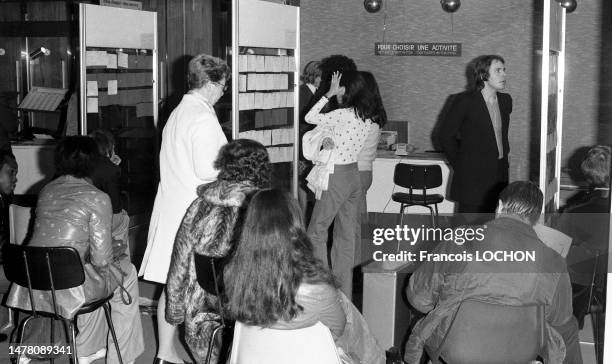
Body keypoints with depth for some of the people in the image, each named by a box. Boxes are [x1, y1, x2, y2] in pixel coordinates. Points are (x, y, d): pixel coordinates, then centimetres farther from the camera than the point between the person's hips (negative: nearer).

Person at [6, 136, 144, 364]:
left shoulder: (46, 190, 11)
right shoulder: (97, 198, -9)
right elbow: (101, 259, -9)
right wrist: (118, 251, 14)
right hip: (65, 290, -7)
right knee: (126, 271, 19)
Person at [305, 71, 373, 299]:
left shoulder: (343, 115, -19)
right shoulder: (365, 118, 5)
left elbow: (310, 118, -10)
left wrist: (329, 94, -6)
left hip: (337, 176, -8)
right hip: (354, 175, 8)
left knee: (316, 231, 2)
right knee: (347, 235, 12)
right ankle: (343, 287, 19)